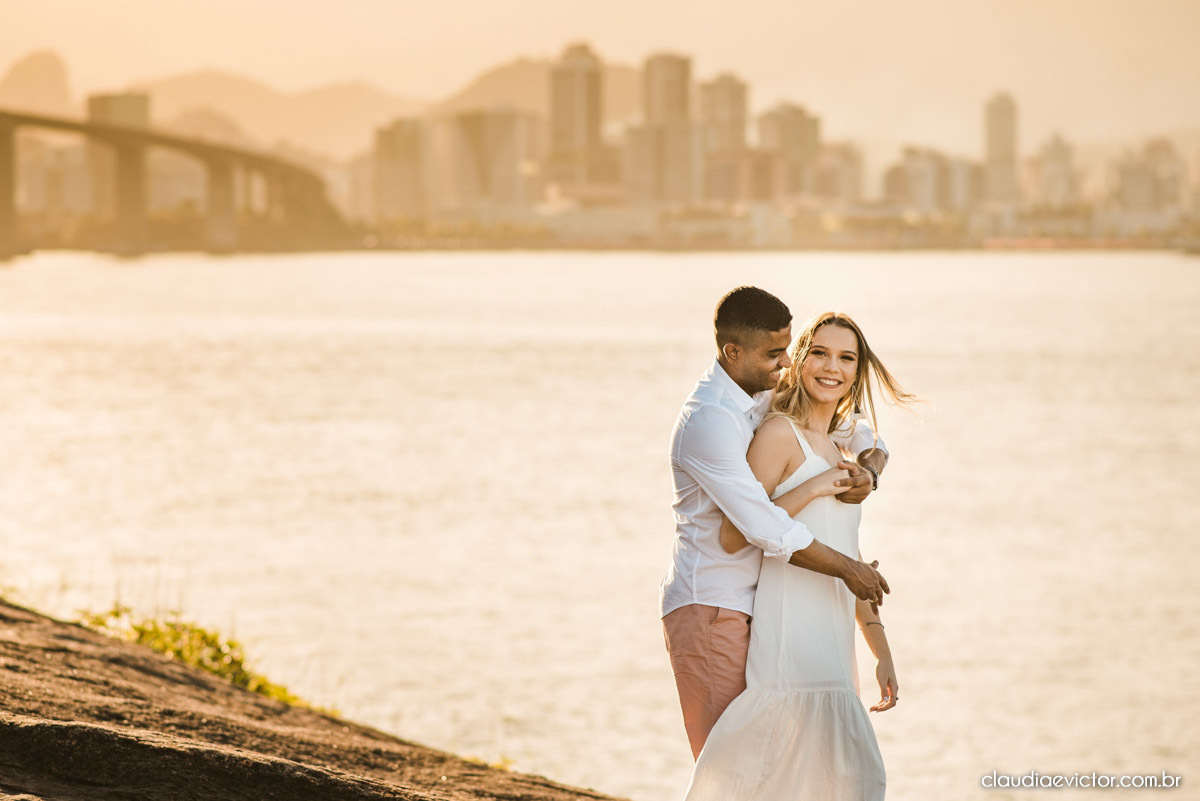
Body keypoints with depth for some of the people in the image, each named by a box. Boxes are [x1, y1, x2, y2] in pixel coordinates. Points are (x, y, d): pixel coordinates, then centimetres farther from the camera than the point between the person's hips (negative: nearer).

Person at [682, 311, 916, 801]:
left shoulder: (835, 451, 21)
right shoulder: (780, 433, -5)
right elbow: (733, 537, -11)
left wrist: (881, 650, 21)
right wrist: (809, 491, -13)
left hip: (830, 642, 9)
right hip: (792, 636, -9)